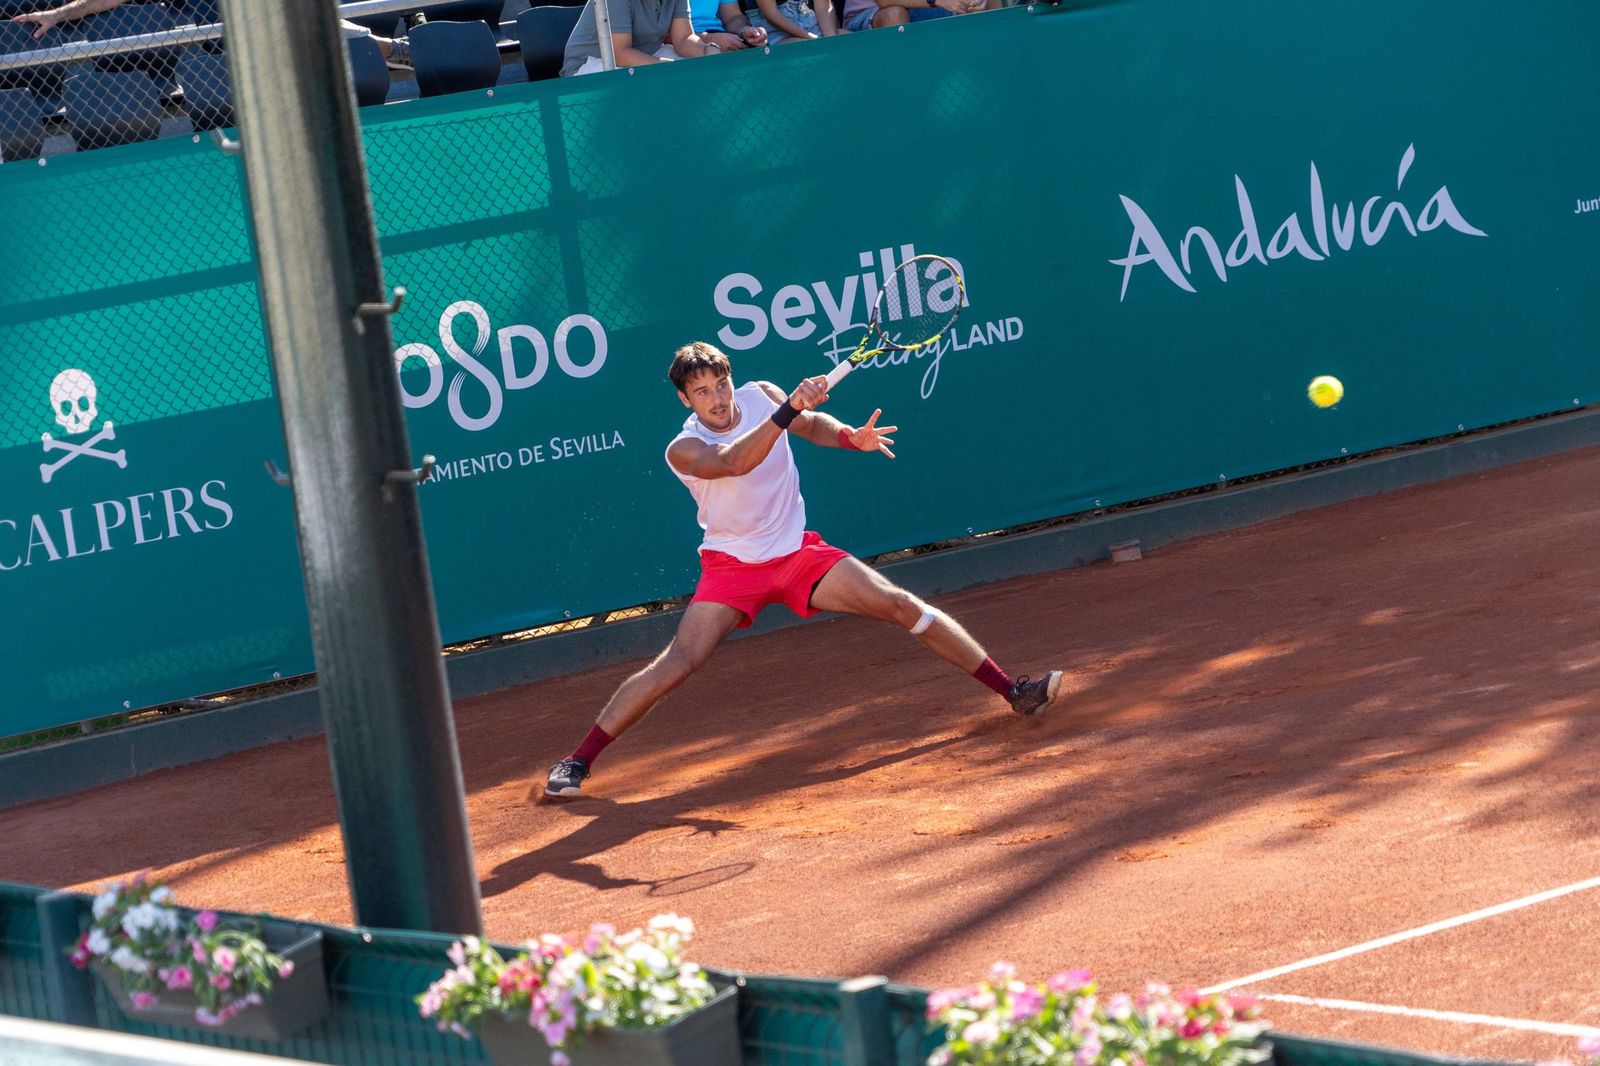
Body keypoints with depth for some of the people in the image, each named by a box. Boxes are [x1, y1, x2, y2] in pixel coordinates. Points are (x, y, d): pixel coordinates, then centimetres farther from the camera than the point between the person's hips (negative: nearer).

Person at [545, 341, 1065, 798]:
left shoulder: (760, 394, -5)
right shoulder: (684, 450, -20)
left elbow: (813, 425, 11)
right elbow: (734, 461, -40)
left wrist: (852, 437, -12)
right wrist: (790, 408, -52)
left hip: (798, 553, 4)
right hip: (733, 566, -4)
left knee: (903, 605, -5)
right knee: (677, 663, -19)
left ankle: (1013, 692, 2)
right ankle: (577, 762, -14)